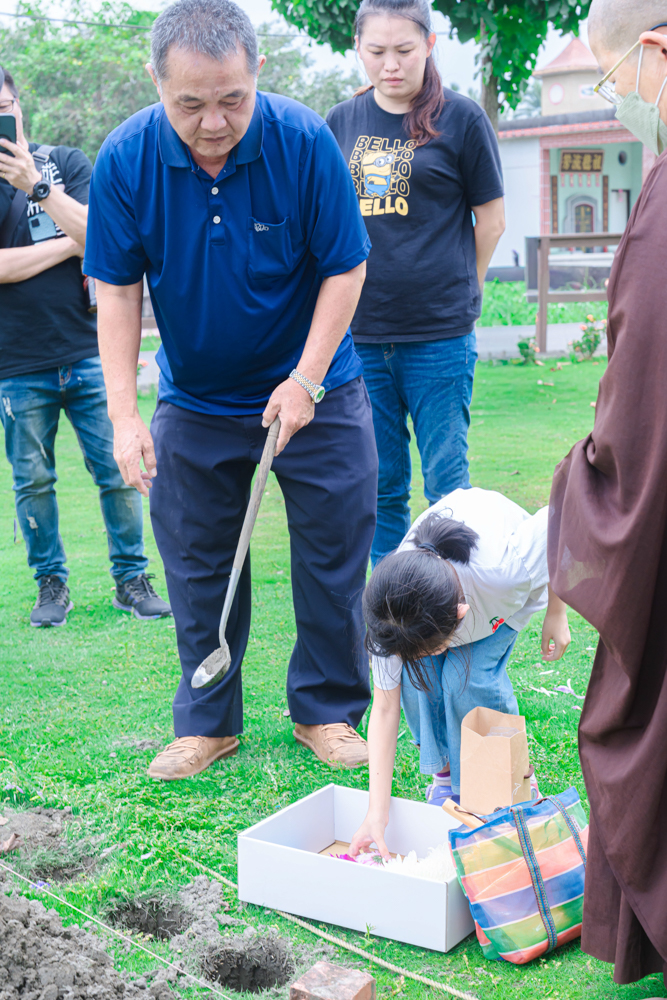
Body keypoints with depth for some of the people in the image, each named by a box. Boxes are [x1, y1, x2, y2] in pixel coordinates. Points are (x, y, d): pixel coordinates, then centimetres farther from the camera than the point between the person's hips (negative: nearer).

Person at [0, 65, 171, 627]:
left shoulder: (67, 163, 7)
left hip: (87, 353, 1)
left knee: (118, 472, 2)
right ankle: (52, 586, 21)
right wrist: (71, 244, -7)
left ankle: (131, 580, 15)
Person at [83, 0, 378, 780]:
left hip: (314, 392, -1)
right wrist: (123, 415, -15)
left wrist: (306, 380, -16)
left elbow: (345, 269, -10)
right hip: (195, 402, 2)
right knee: (196, 564, 7)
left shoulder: (303, 141, -18)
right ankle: (207, 722, 22)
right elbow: (117, 291, -9)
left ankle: (327, 712, 21)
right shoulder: (126, 159, -14)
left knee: (333, 554, 4)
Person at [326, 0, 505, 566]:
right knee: (380, 486, 9)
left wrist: (459, 297, 10)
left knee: (447, 484, 0)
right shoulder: (340, 123, 8)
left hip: (439, 338, -3)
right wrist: (357, 294, 12)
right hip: (359, 335, 3)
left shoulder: (460, 118, -1)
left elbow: (491, 221, 6)